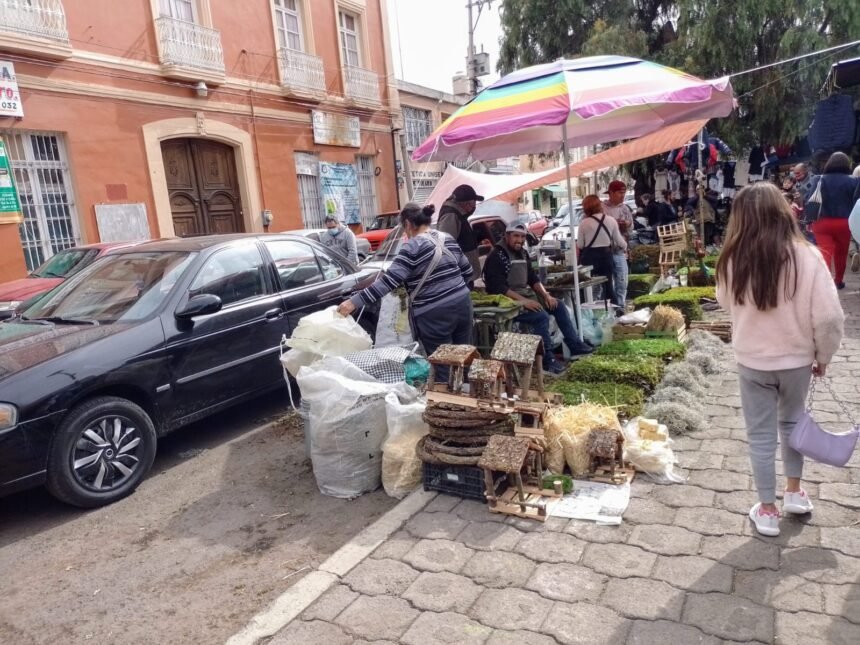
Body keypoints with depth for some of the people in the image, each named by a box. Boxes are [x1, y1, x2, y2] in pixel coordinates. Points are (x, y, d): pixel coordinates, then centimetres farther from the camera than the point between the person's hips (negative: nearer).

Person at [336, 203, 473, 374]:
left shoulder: (412, 247, -12)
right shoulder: (448, 239, 10)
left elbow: (389, 280, -20)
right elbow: (468, 272, 16)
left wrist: (354, 302, -20)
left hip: (435, 314, -7)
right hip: (462, 304, 7)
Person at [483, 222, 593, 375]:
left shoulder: (522, 254, 12)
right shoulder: (496, 257, -15)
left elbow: (533, 278, 17)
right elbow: (498, 287, -24)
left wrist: (546, 295, 0)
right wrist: (523, 300, -29)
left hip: (526, 295, 9)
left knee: (559, 306, 4)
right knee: (542, 316, -27)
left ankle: (574, 345, 8)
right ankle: (548, 359, -19)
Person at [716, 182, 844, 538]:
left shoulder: (733, 261, -16)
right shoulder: (806, 256, -16)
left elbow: (727, 303, 4)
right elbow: (829, 317, -13)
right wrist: (823, 356, 2)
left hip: (752, 361, -1)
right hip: (796, 359, 1)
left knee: (761, 434, 12)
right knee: (792, 422, 25)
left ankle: (768, 510, 23)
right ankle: (794, 492, 39)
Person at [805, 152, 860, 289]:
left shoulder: (820, 180, -2)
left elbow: (810, 200, -4)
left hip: (822, 222, -1)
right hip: (844, 223, 1)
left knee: (825, 253, -3)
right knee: (841, 253, 17)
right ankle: (838, 280, 31)